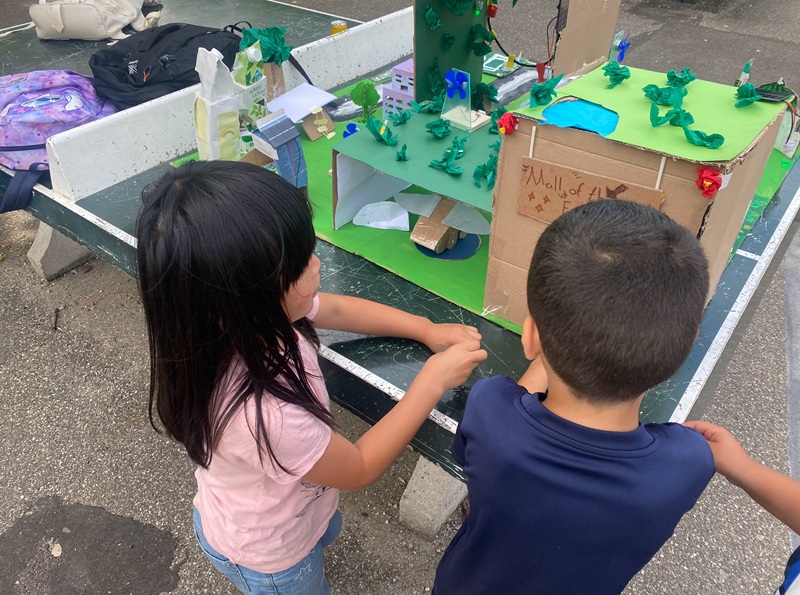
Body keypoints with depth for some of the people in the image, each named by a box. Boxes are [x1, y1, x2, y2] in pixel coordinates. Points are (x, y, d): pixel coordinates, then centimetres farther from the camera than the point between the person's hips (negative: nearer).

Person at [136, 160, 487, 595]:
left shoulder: (248, 317, -26)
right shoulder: (261, 412, -48)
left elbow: (337, 309, -5)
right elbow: (360, 468, -28)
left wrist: (427, 330, -9)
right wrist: (434, 380, -24)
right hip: (267, 558, -6)